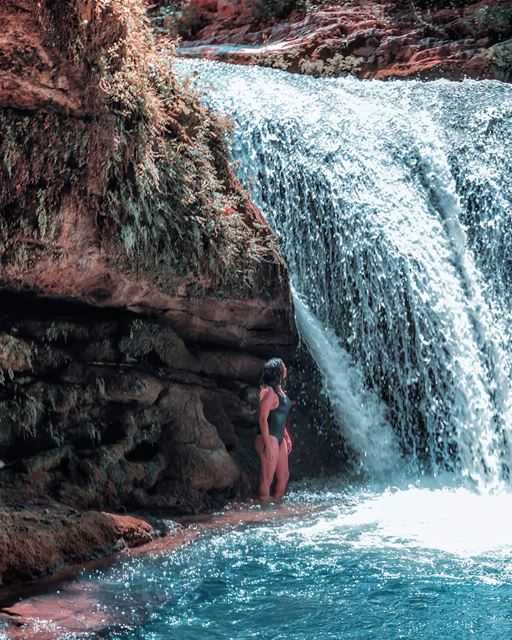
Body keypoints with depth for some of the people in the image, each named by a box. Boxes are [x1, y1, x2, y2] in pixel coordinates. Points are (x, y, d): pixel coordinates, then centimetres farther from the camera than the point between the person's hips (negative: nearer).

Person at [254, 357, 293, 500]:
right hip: (269, 439, -10)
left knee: (284, 476, 15)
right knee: (267, 479, -3)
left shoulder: (279, 390, 13)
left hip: (279, 439, 10)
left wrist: (287, 437, 22)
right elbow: (263, 419, -19)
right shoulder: (269, 391, -17)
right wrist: (268, 445, -21)